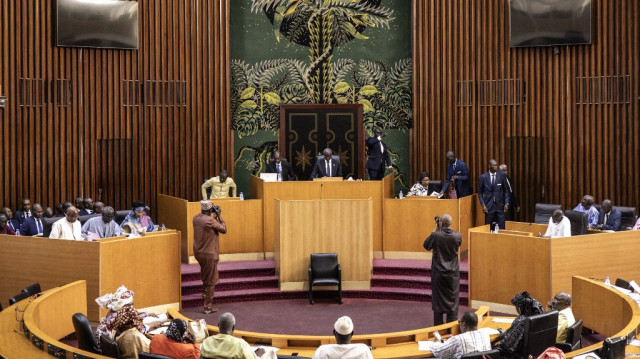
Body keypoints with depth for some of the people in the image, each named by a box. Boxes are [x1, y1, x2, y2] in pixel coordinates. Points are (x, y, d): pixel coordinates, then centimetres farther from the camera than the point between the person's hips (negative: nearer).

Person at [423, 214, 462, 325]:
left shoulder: (436, 235, -17)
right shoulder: (458, 236, -11)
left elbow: (426, 246, 0)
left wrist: (435, 231, 0)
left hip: (438, 273, -1)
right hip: (453, 274, 1)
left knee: (438, 300, 10)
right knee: (453, 300, 11)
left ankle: (438, 326, 14)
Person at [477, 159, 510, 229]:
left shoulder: (502, 175, 1)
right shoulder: (483, 177, -1)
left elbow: (506, 190, 7)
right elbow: (480, 192, 5)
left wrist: (506, 203, -1)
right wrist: (483, 205, -5)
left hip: (500, 205, 1)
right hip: (489, 206, -1)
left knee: (501, 228, -2)